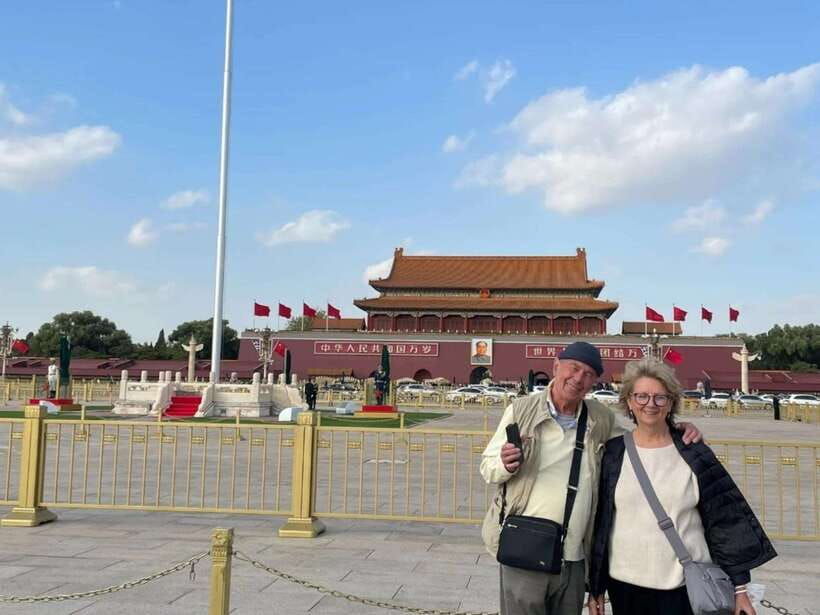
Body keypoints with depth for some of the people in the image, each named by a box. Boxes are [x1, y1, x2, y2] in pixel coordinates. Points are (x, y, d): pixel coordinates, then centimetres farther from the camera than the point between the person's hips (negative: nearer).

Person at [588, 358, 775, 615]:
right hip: (625, 584, 1)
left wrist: (740, 586, -2)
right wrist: (595, 587, 6)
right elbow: (599, 522, 5)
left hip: (686, 585, -1)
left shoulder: (694, 455, 0)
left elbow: (726, 520, 1)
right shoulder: (613, 454, 1)